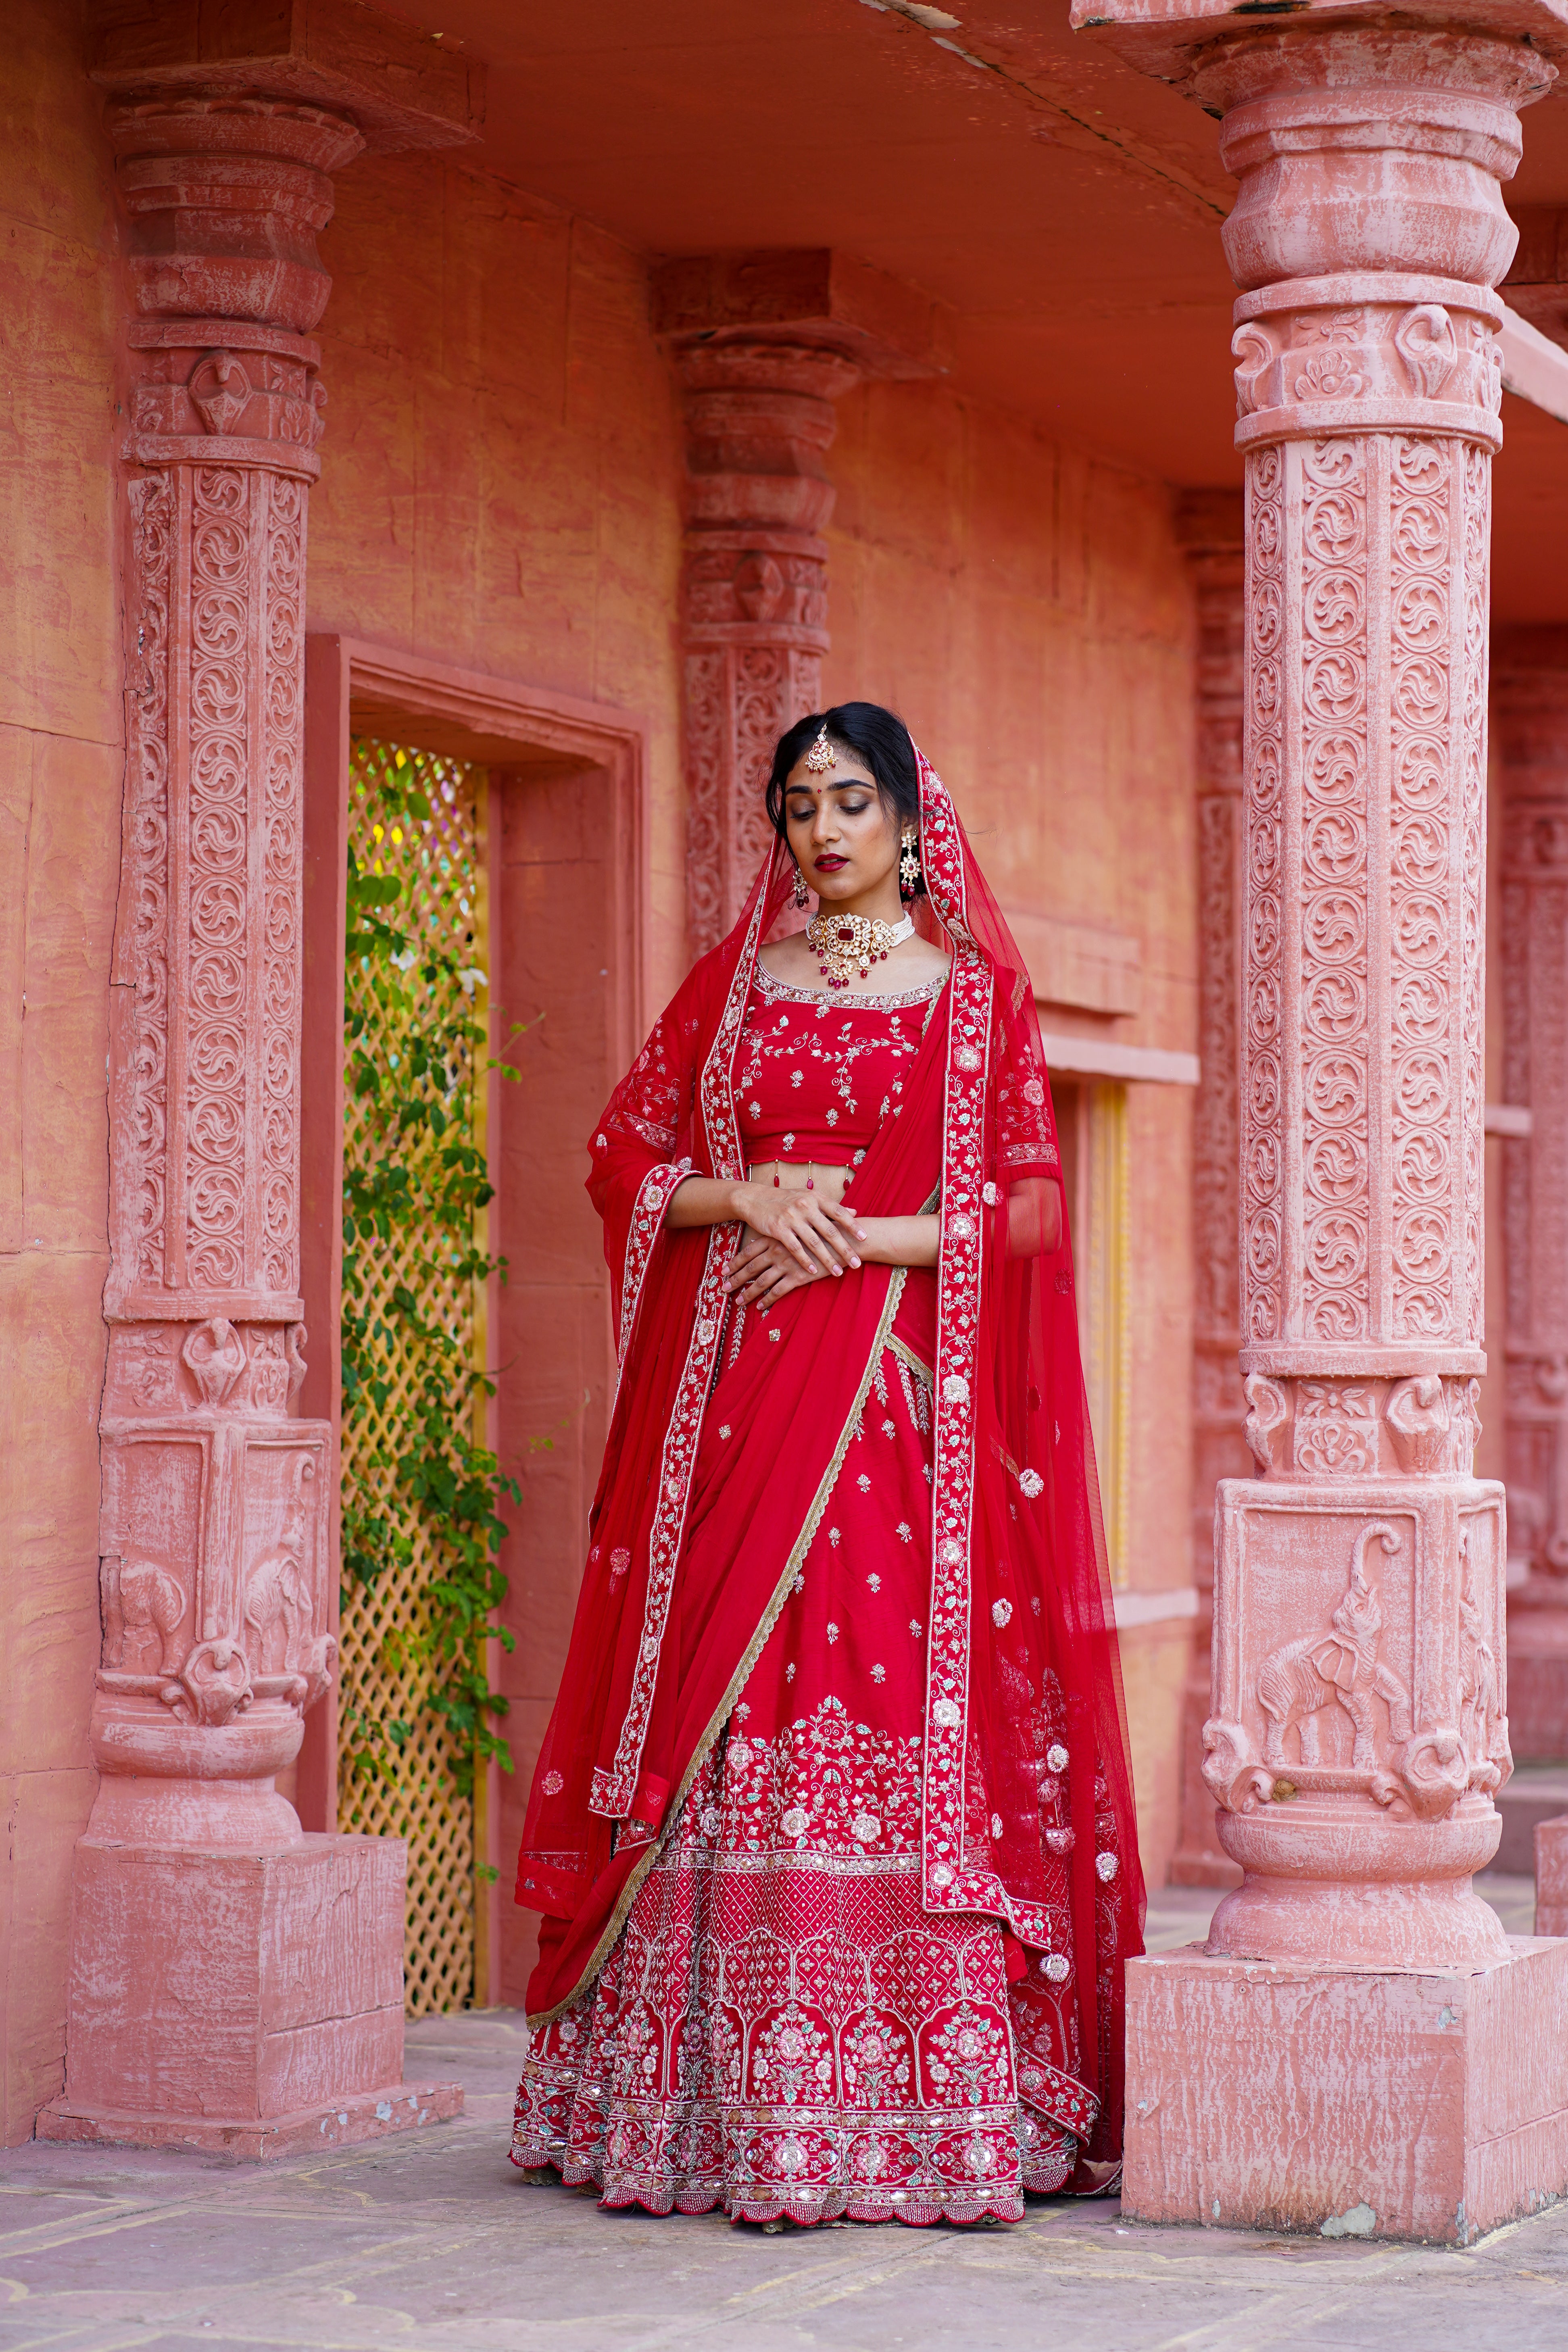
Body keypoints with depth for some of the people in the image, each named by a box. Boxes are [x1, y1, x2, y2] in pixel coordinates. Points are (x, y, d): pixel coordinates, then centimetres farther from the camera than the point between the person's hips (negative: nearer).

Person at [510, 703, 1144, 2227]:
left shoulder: (976, 987, 7)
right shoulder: (733, 982, 15)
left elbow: (1025, 1201, 1)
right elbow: (624, 1150, 12)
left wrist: (862, 1239, -10)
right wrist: (746, 1198, -6)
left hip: (910, 1393, -2)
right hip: (741, 1399, 2)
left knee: (908, 1726, -8)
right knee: (732, 1722, -3)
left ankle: (921, 2108, -5)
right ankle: (728, 2109, 0)